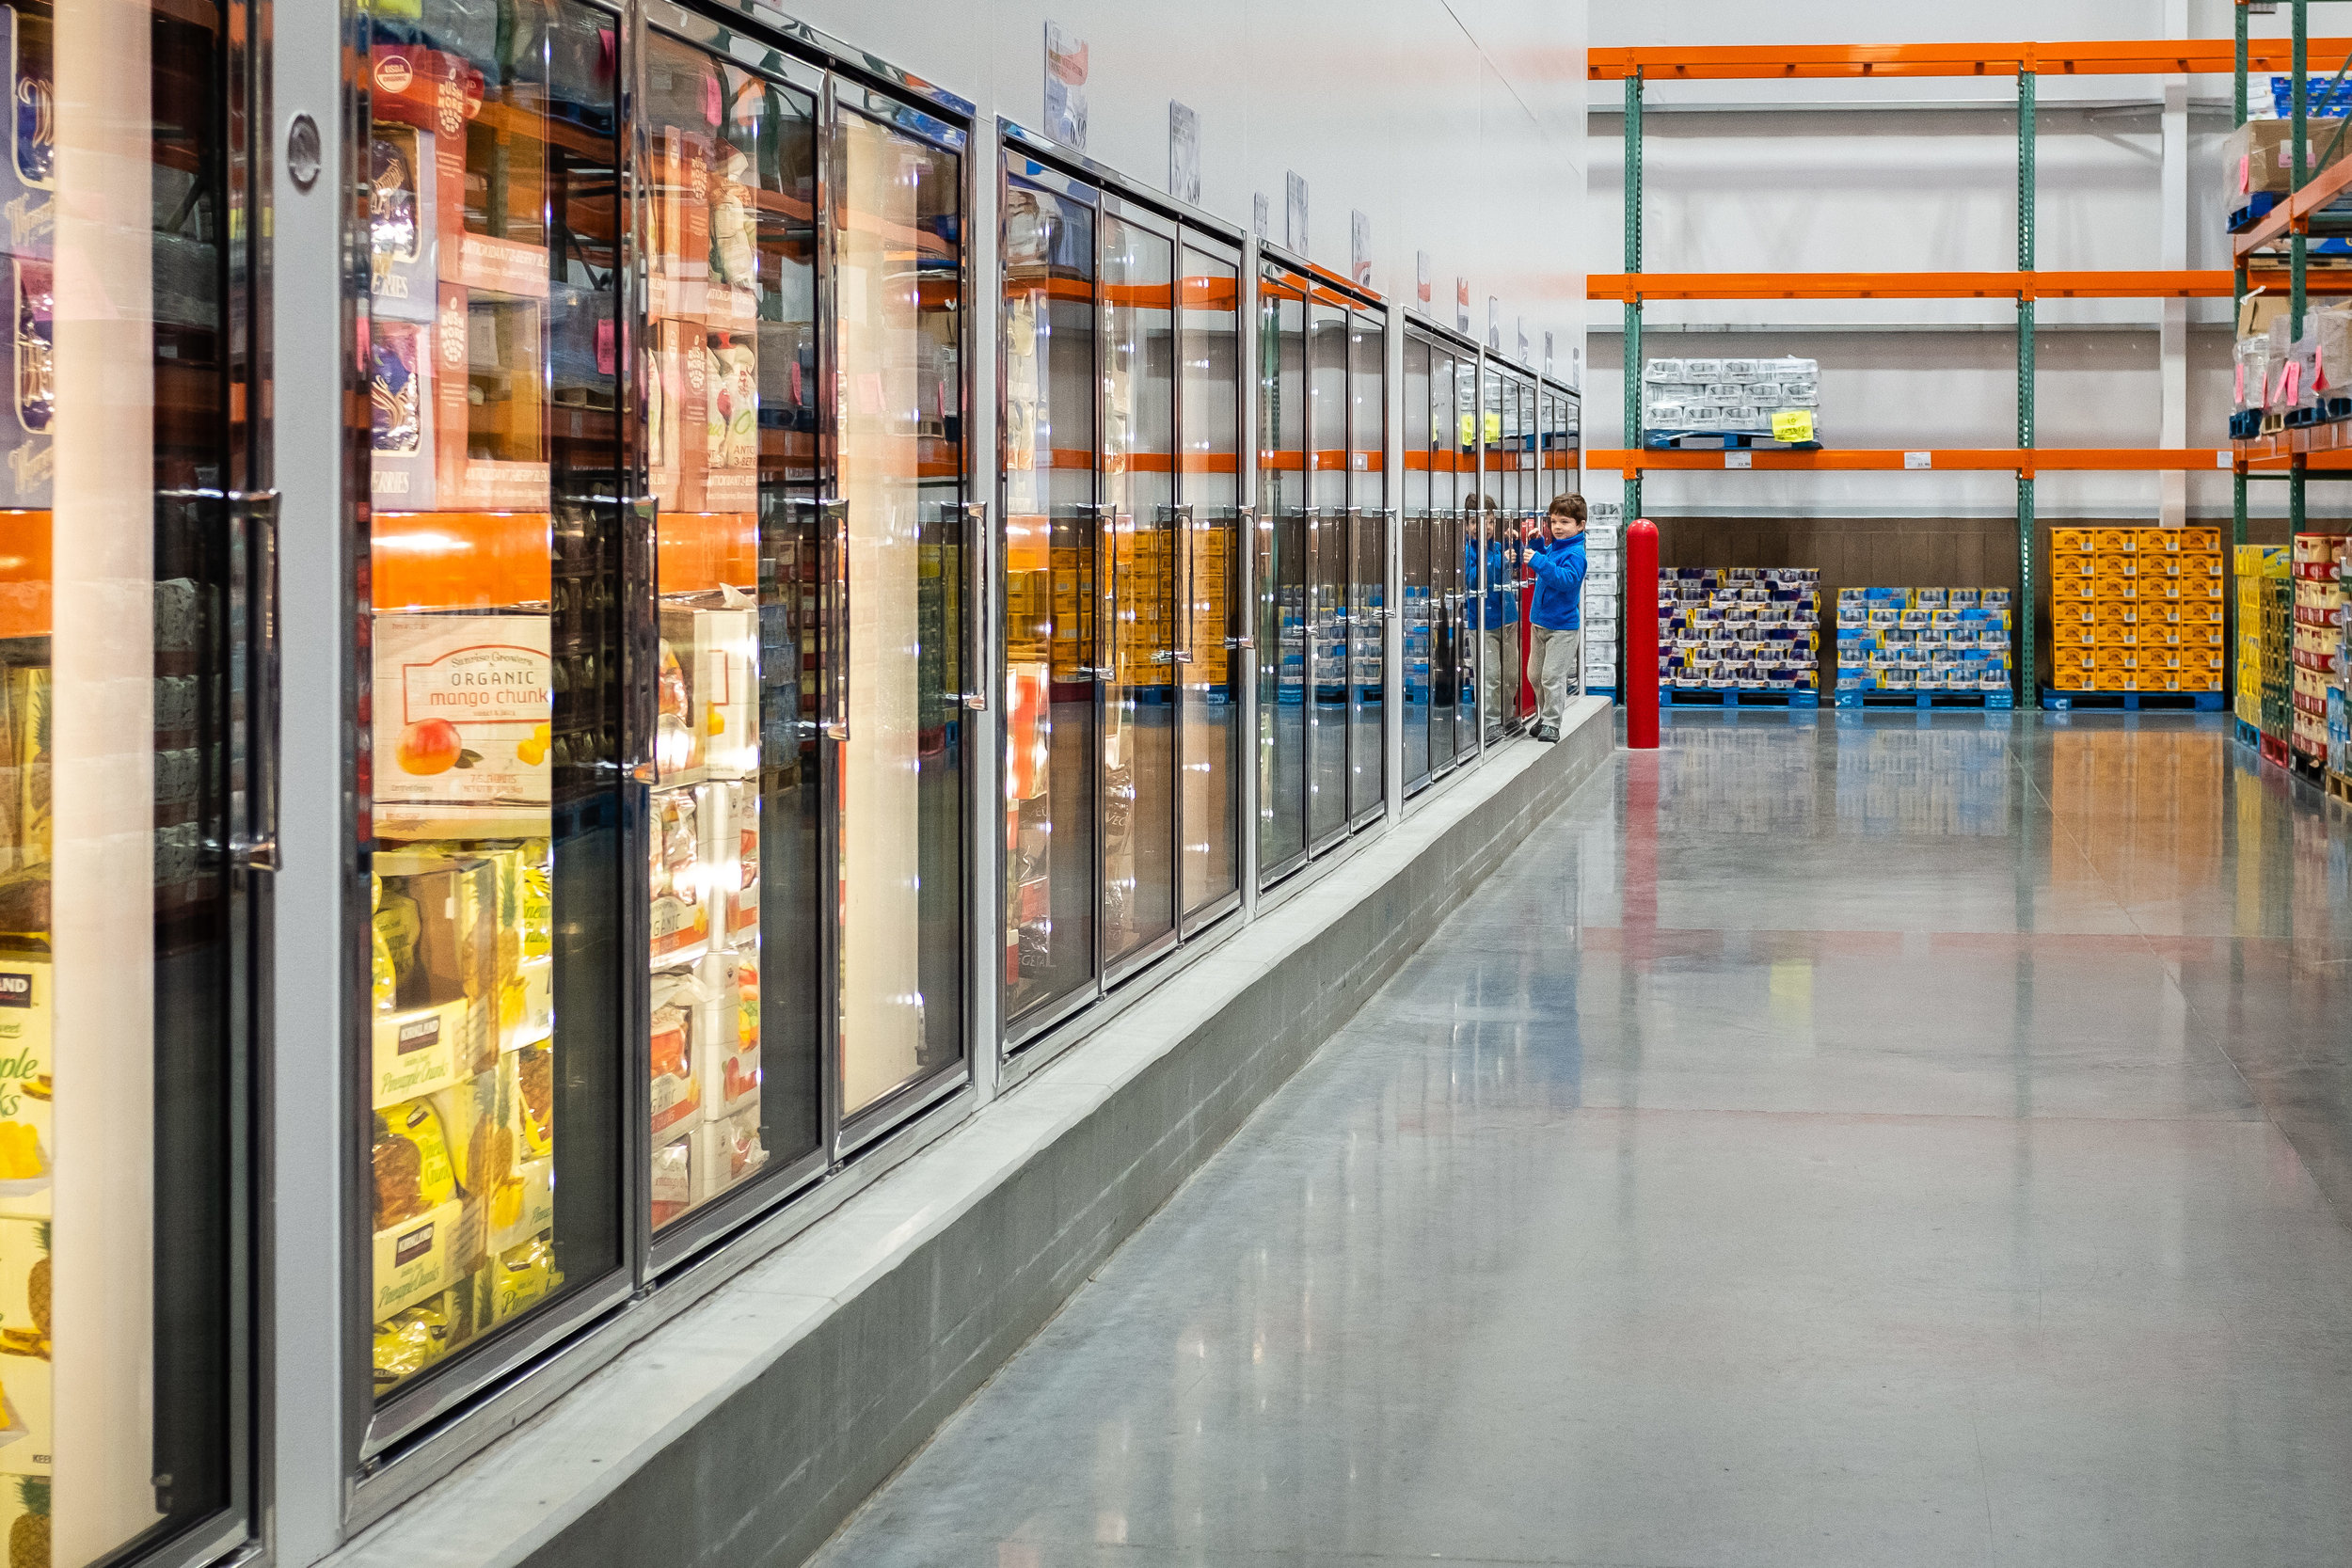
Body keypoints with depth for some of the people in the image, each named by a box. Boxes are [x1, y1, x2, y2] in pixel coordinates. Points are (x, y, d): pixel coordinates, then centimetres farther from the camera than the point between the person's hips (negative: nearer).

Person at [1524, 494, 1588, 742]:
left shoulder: (1575, 554, -16)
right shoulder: (1551, 547, 9)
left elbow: (1567, 579, -32)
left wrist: (1539, 561, -35)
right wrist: (1537, 544, 13)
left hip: (1562, 627, -9)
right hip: (1539, 622, 9)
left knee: (1552, 676, -9)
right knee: (1535, 674, 15)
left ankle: (1552, 724, -2)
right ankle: (1543, 717, 29)